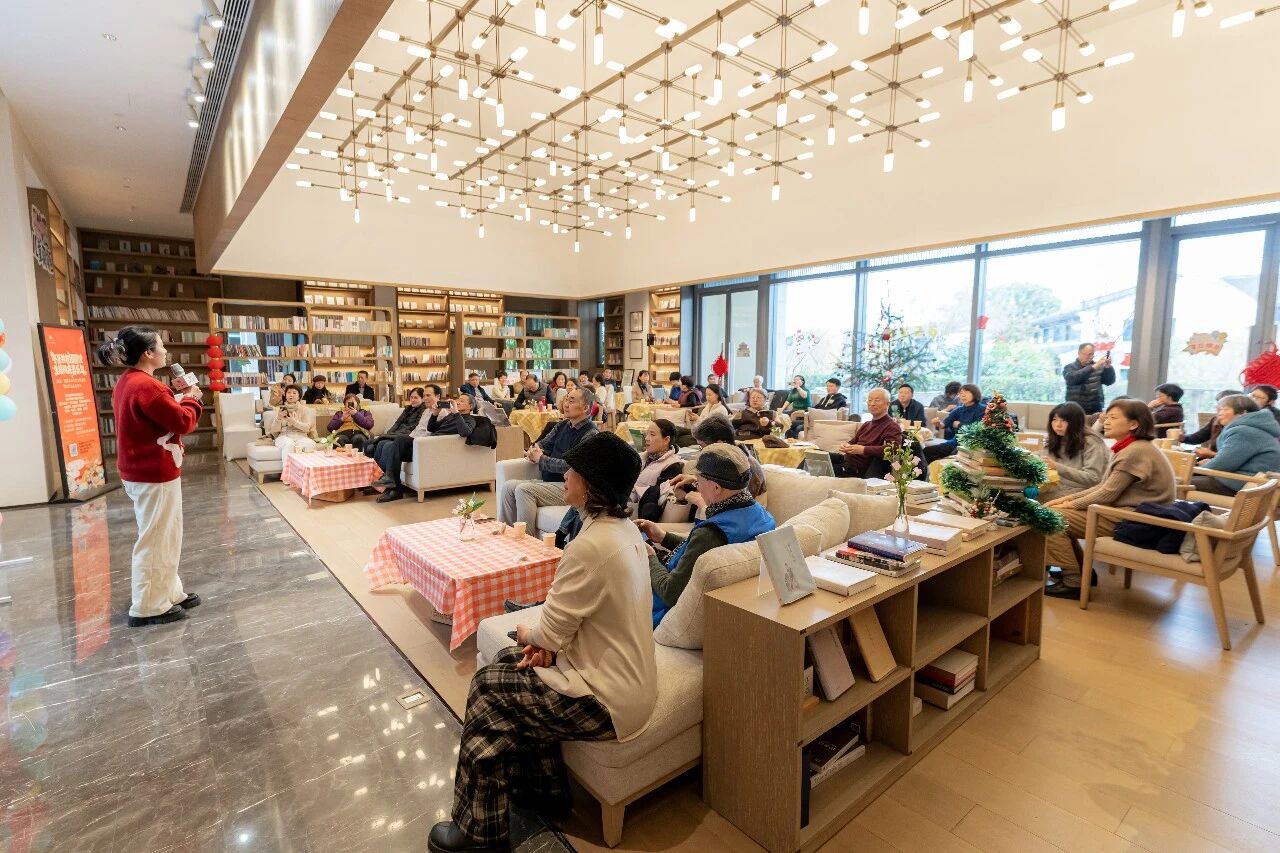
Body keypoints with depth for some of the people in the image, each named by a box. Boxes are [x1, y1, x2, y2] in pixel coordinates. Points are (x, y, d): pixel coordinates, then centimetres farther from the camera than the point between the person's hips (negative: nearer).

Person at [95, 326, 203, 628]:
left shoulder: (127, 382, 11)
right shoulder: (146, 386, -22)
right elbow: (184, 422, -20)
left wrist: (178, 398, 3)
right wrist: (191, 399, -3)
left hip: (142, 471, 11)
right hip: (154, 474, -11)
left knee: (164, 537, 18)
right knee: (156, 540, -1)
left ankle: (169, 593, 28)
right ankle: (148, 608, 9)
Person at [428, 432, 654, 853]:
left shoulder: (591, 545, -29)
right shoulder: (624, 529, 1)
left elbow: (548, 631, -20)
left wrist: (526, 633, 2)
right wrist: (549, 639, -2)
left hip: (607, 699, -9)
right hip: (625, 676, 9)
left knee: (485, 687, 4)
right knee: (508, 662, 16)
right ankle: (541, 787, 31)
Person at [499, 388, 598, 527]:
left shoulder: (590, 434, -13)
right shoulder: (562, 424, 14)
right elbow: (544, 444, 22)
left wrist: (541, 459, -11)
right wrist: (533, 450, -4)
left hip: (570, 488, -8)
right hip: (548, 482, 8)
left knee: (523, 490, -26)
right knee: (508, 486, -9)